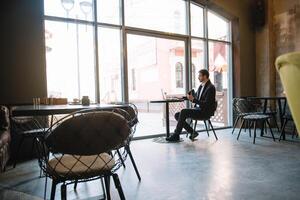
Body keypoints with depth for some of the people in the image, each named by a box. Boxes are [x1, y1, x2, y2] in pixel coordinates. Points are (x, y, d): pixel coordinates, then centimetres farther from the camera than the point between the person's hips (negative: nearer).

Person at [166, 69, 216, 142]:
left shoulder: (211, 87, -13)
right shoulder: (201, 86, 15)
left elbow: (206, 104, -20)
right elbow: (195, 97, 20)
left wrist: (193, 99, -25)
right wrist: (190, 97, 1)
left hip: (205, 111, -9)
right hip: (197, 109, 9)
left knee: (183, 112, -26)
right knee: (177, 115, -5)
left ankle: (176, 135, -18)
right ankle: (192, 132, 0)